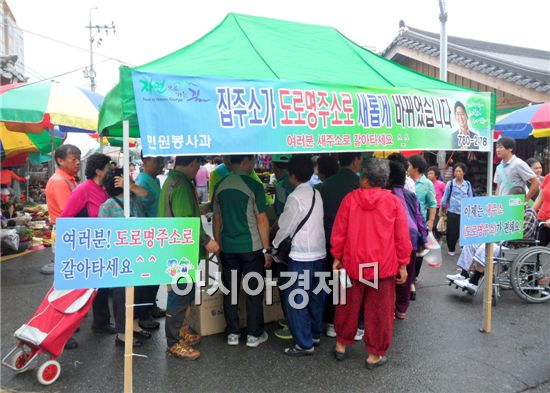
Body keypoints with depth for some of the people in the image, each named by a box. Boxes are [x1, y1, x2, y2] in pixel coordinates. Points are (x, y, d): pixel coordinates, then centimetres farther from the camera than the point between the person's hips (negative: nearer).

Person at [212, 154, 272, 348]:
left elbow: (217, 219, 9)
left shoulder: (220, 186, 4)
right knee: (254, 291, 7)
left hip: (227, 247, 5)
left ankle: (233, 334, 20)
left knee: (230, 290, 12)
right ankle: (254, 335, 16)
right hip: (251, 247, -4)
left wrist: (218, 246, 18)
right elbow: (262, 220, -10)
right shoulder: (254, 186, -11)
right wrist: (266, 249, -3)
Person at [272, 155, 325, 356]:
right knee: (314, 295, 19)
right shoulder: (316, 194, 7)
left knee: (296, 300, 2)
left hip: (301, 256, -8)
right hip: (319, 252, 8)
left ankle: (304, 344, 8)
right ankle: (315, 333, 33)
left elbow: (285, 227, -9)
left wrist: (273, 245, 8)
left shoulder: (295, 197, -15)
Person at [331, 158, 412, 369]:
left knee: (348, 306, 18)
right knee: (379, 311, 10)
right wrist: (403, 264, 5)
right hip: (384, 266, -1)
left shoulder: (349, 199, -6)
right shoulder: (394, 202, -7)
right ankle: (375, 354, 21)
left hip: (353, 264, 2)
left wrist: (337, 257, 9)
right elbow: (402, 237, -4)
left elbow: (339, 232, -2)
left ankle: (341, 344, 34)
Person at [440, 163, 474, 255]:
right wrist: (441, 210, 3)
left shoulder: (468, 184, 5)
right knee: (452, 231, 3)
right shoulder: (450, 183, -1)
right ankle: (451, 249, 19)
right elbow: (445, 197, 3)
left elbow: (471, 198, 11)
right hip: (452, 211, -1)